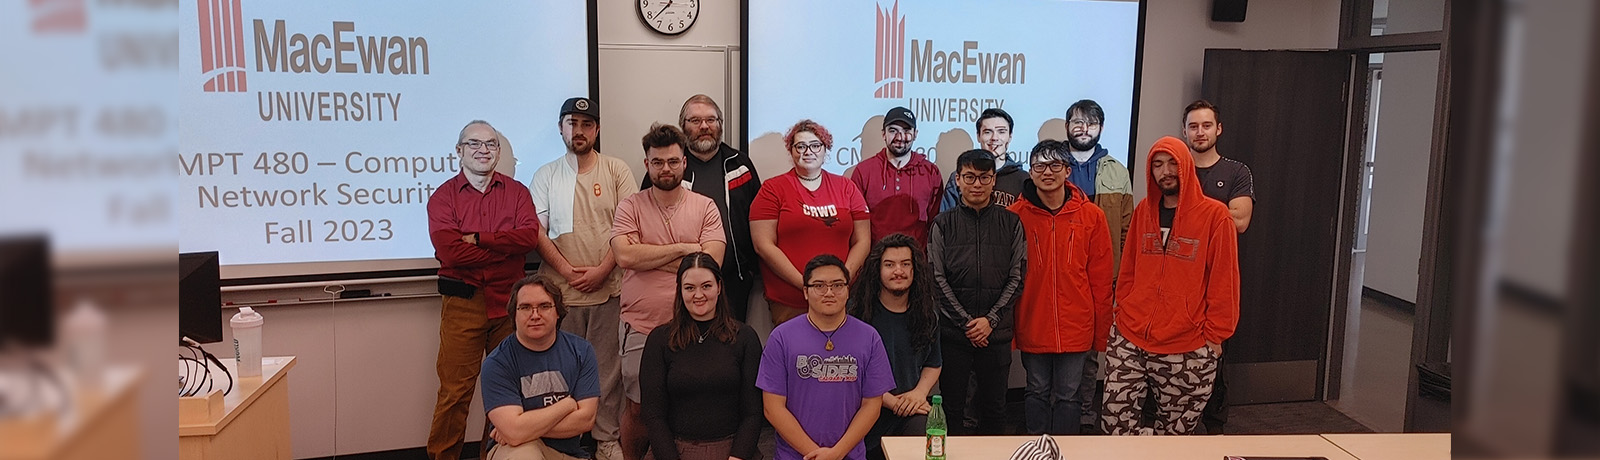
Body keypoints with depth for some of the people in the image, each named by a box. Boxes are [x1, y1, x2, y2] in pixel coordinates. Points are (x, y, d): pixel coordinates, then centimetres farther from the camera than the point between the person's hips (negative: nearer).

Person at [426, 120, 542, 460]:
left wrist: (478, 238, -13)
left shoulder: (516, 192, 10)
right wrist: (507, 247, -11)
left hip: (509, 301, 2)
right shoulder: (444, 196, 3)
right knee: (455, 390, -2)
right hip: (463, 303, -2)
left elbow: (530, 236, -8)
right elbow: (450, 251, -12)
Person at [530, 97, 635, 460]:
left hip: (608, 289, -1)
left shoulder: (617, 171, 5)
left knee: (607, 367, 4)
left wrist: (601, 270, -10)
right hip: (560, 290, 1)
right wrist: (567, 270, -9)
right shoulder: (546, 175, 9)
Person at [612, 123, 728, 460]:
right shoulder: (630, 207, 2)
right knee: (637, 407, 10)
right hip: (640, 326, 0)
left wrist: (648, 258, -10)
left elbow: (710, 262, -10)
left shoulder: (705, 208, 3)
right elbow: (625, 256, -14)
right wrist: (683, 248, -11)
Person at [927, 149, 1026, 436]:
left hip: (997, 333, 1)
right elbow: (937, 280, -1)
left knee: (994, 407, 9)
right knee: (952, 407, 5)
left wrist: (990, 320, -8)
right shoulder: (943, 224, 3)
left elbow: (1017, 277, 2)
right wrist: (966, 322, -9)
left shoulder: (1011, 223, 6)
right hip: (952, 333, -1)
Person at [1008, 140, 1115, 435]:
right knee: (1037, 392, 13)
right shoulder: (1015, 216, -5)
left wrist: (1101, 332, 2)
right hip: (1032, 327, 0)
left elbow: (1101, 280, 2)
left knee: (1068, 395, 9)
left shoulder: (1091, 216, -2)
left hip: (1076, 327, 0)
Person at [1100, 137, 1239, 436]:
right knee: (1115, 425, -2)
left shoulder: (1214, 215, -4)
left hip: (1187, 349, -4)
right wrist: (1123, 312, 8)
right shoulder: (1143, 210, 10)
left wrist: (1214, 335, -6)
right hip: (1128, 340, 4)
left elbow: (1223, 281, -4)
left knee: (1174, 430, 5)